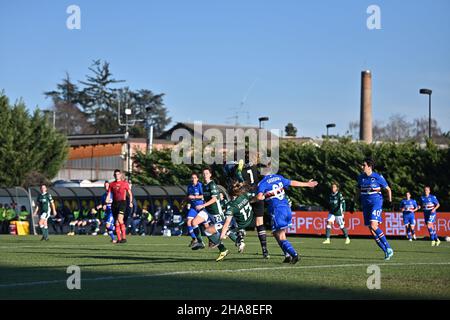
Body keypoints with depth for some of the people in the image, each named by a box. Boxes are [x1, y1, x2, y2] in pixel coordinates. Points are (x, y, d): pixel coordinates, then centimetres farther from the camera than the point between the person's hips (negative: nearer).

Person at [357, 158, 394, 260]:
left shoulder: (378, 177, -7)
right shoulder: (361, 177, 8)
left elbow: (388, 189, 2)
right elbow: (358, 191, 21)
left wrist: (390, 201, -3)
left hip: (376, 203, -6)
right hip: (366, 205, 6)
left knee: (373, 226, -23)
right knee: (371, 229, 1)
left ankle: (388, 248, -14)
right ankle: (387, 251, 9)